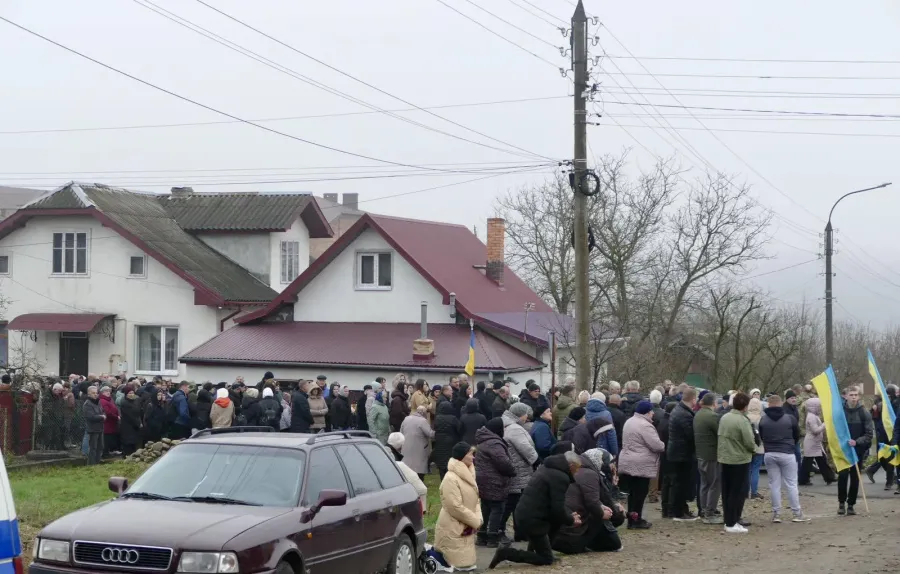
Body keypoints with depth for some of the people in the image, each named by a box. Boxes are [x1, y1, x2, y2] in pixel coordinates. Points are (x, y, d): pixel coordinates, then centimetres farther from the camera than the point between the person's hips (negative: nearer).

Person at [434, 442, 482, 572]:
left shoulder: (467, 475, 10)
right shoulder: (451, 478, -21)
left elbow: (474, 500, 15)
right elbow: (455, 507, -24)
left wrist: (478, 518, -4)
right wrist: (476, 521, -15)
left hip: (466, 527, 9)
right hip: (453, 530, -9)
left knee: (468, 564, 10)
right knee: (462, 566, -9)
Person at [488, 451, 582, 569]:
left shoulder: (548, 467, 13)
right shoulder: (560, 477, -17)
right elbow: (558, 509, -17)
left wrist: (570, 514, 21)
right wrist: (571, 521, 1)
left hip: (525, 514, 9)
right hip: (532, 520, -9)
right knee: (546, 559, 2)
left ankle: (535, 548, 22)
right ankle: (506, 553, -6)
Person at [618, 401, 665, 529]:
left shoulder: (629, 422, 13)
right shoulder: (645, 425, -17)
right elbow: (656, 445, -18)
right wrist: (664, 446, 2)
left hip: (627, 463, 9)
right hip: (641, 465, -9)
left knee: (632, 492, 12)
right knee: (640, 493, -2)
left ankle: (632, 518, 16)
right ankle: (636, 520, 0)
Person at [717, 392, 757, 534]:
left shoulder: (724, 418, 4)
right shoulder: (743, 421, -18)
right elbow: (749, 442, -19)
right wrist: (754, 448, 1)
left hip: (724, 459, 7)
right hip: (740, 460, -7)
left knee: (726, 491, 13)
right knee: (738, 492, -1)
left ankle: (728, 521, 19)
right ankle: (732, 524, -1)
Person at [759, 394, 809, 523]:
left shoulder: (763, 419, 0)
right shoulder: (790, 418, -4)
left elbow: (761, 437, 9)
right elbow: (797, 436, 9)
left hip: (770, 454, 2)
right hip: (787, 454, -2)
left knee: (774, 484, 7)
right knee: (791, 484, 4)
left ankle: (776, 513, 6)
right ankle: (797, 514, 5)